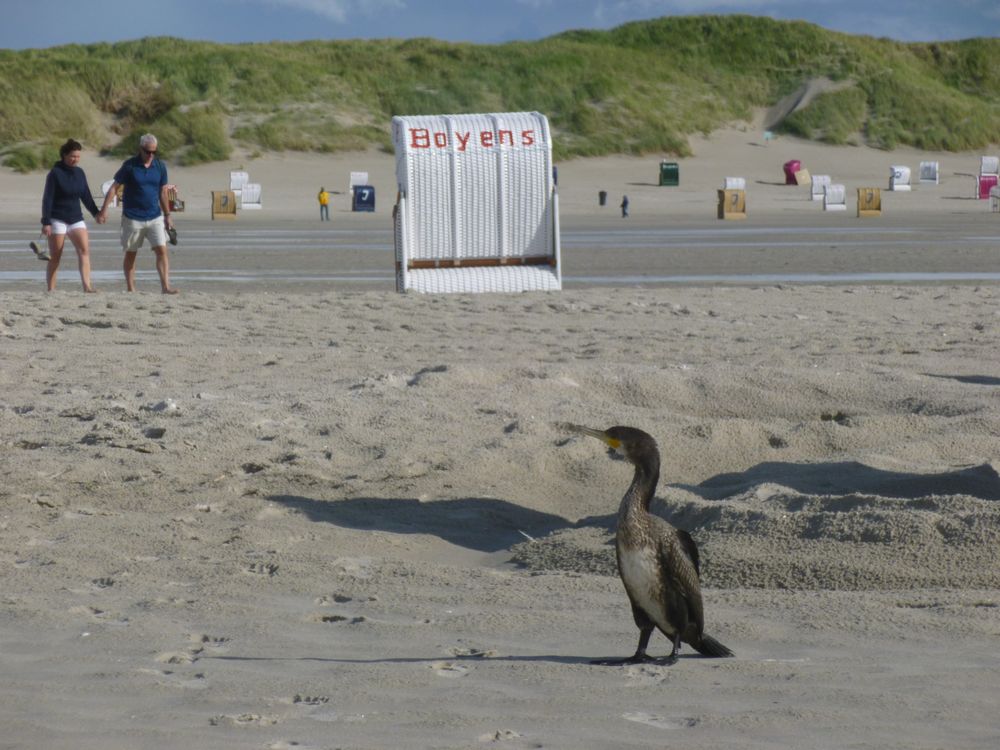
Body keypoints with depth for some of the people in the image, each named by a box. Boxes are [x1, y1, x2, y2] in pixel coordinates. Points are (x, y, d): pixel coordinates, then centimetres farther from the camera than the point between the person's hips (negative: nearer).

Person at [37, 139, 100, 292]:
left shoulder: (79, 173, 9)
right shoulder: (55, 173, -7)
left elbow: (86, 196, 16)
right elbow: (47, 199, -10)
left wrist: (96, 213, 7)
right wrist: (46, 223, -15)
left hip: (76, 219, 4)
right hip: (57, 220, -4)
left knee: (84, 250, -15)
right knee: (55, 258, -1)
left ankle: (87, 286, -24)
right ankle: (50, 289, 6)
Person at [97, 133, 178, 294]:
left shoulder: (160, 166, 4)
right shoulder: (129, 166, -7)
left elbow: (163, 193, 11)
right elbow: (114, 187, -5)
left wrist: (167, 216, 12)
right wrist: (104, 210, -12)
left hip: (155, 217, 2)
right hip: (132, 218, -2)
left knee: (162, 250, -9)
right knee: (130, 253, 6)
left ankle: (165, 286, -11)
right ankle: (130, 289, 14)